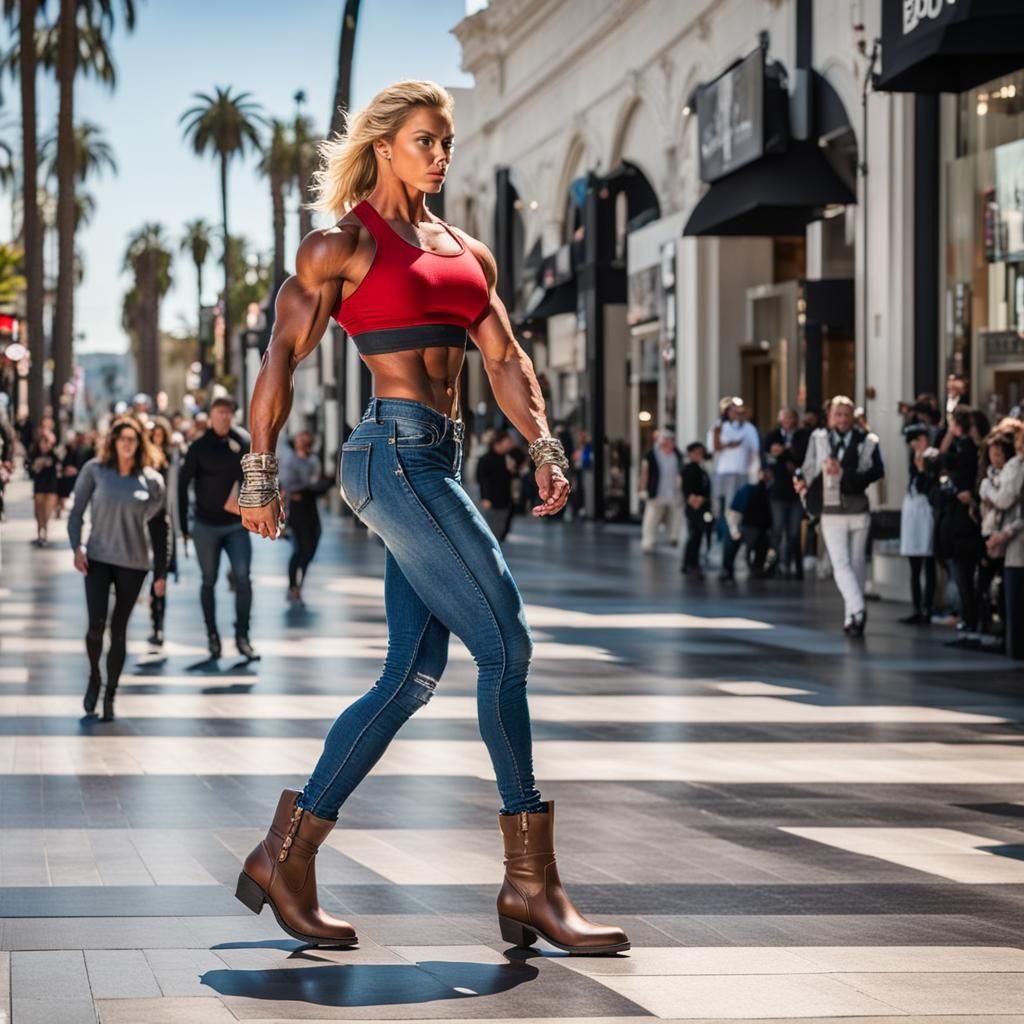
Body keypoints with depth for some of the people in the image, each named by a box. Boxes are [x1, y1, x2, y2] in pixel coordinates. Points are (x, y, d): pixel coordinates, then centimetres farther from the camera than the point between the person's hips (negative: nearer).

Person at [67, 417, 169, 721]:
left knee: (118, 630, 5)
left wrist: (161, 572, 4)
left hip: (133, 564, 1)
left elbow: (159, 529, 6)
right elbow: (77, 511, 2)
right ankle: (94, 678, 16)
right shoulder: (95, 470, -2)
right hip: (98, 558, -1)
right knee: (96, 625, -12)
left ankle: (110, 695, 17)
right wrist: (77, 547, -11)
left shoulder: (151, 480, 1)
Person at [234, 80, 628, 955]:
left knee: (414, 674, 5)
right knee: (506, 642, -13)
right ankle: (531, 883, -9)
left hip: (440, 463, 8)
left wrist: (543, 446, -2)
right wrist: (261, 474, -4)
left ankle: (286, 854, 13)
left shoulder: (465, 251, 19)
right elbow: (281, 361, -2)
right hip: (393, 453, -8)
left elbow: (503, 358, 13)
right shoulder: (344, 245, -1)